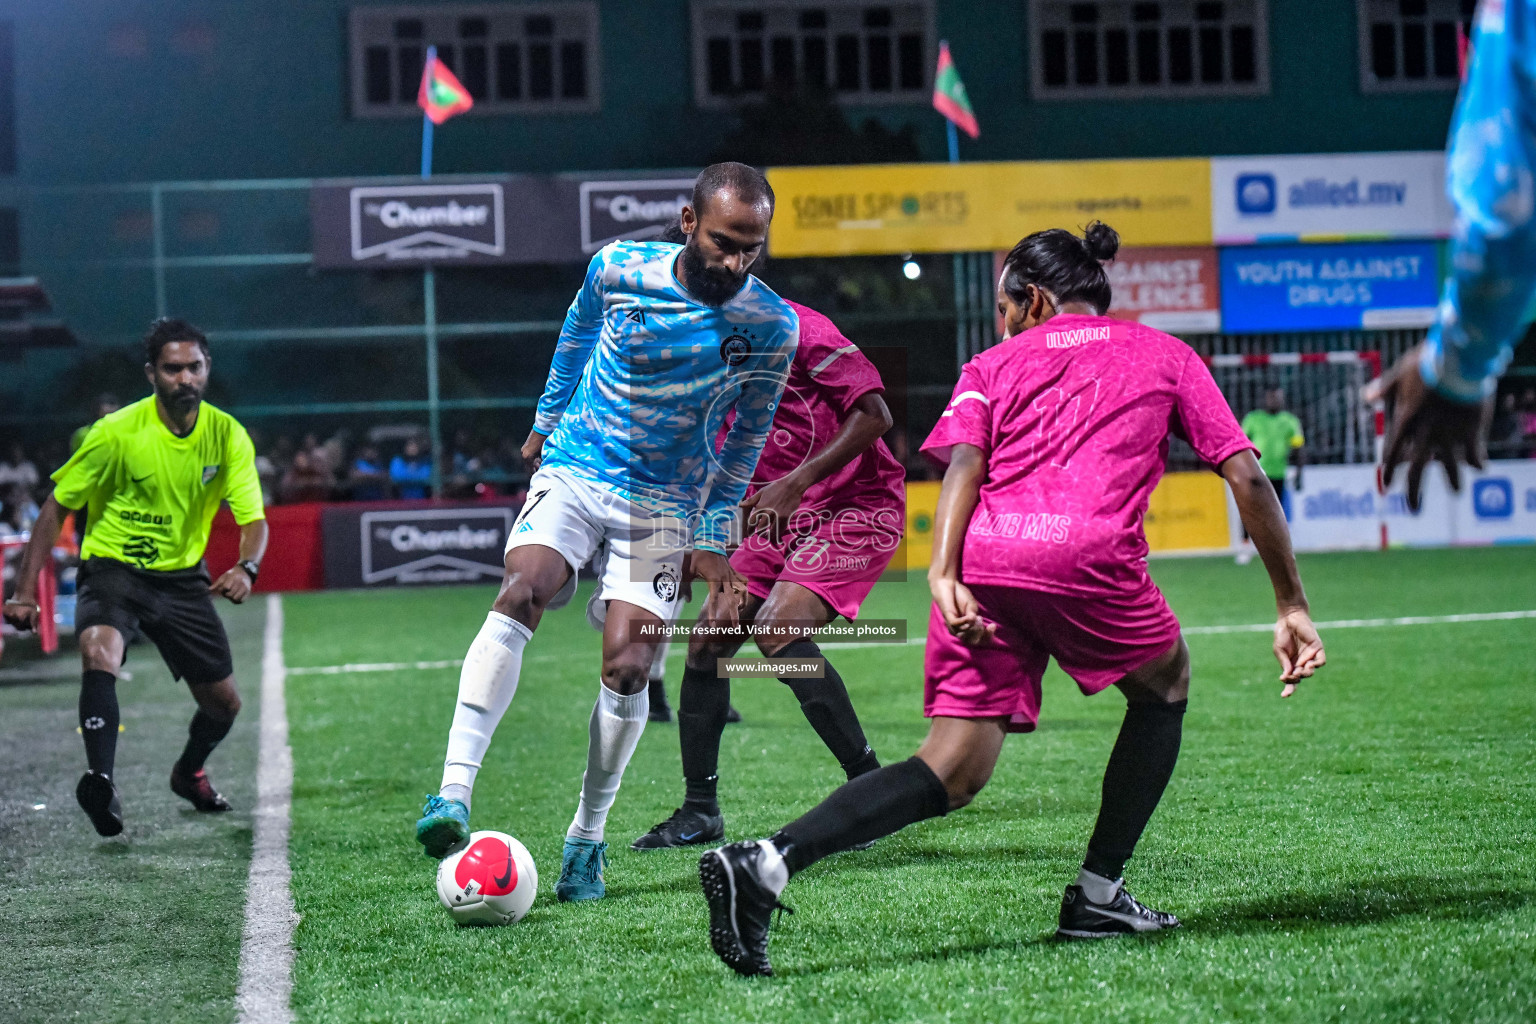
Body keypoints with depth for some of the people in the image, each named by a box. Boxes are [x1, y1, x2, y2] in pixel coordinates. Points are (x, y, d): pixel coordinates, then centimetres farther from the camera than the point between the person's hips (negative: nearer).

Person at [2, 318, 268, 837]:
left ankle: (189, 773, 39)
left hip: (182, 576, 4)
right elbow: (56, 506, -8)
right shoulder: (117, 432, -16)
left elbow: (254, 521, -9)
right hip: (112, 567, -3)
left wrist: (246, 569, -33)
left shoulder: (228, 435, -8)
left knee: (224, 703, 7)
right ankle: (100, 779, -38)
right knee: (99, 652, -36)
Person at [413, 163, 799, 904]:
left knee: (627, 668, -11)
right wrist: (547, 421, 23)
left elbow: (746, 436, 3)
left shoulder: (771, 328, -10)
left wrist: (713, 539, 4)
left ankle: (586, 839, 9)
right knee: (521, 593, -27)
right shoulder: (618, 268, -10)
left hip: (664, 505, 0)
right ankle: (454, 793, -33)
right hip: (572, 471, 0)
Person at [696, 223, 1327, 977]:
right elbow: (1247, 477, 17)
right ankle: (1097, 897, 21)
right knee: (1165, 685, 28)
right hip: (1087, 555, -2)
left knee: (954, 772, 3)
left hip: (983, 560, 2)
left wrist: (943, 575, -7)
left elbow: (963, 464, 5)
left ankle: (766, 864, -18)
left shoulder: (996, 363, 26)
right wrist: (1292, 608, 19)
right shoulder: (1163, 355, 26)